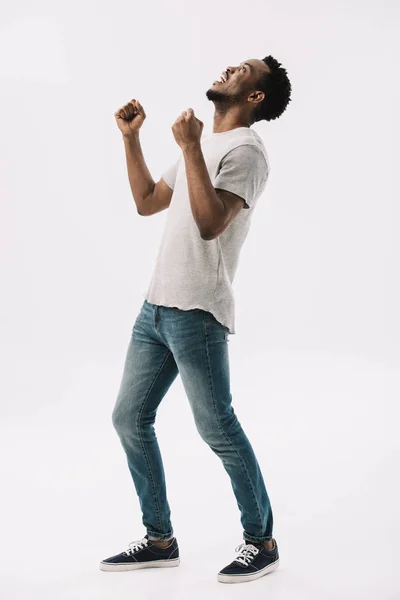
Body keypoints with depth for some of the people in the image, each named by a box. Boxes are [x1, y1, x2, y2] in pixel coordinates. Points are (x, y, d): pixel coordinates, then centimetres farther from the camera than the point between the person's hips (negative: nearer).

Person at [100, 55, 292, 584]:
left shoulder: (244, 150, -8)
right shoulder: (205, 146, 22)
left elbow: (209, 223, -22)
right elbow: (148, 202, 25)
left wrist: (190, 147, -20)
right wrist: (131, 138, 19)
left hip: (196, 312, -9)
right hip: (157, 305, 9)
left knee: (217, 429, -4)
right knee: (129, 418, 9)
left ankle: (261, 541, 13)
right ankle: (160, 540, 20)